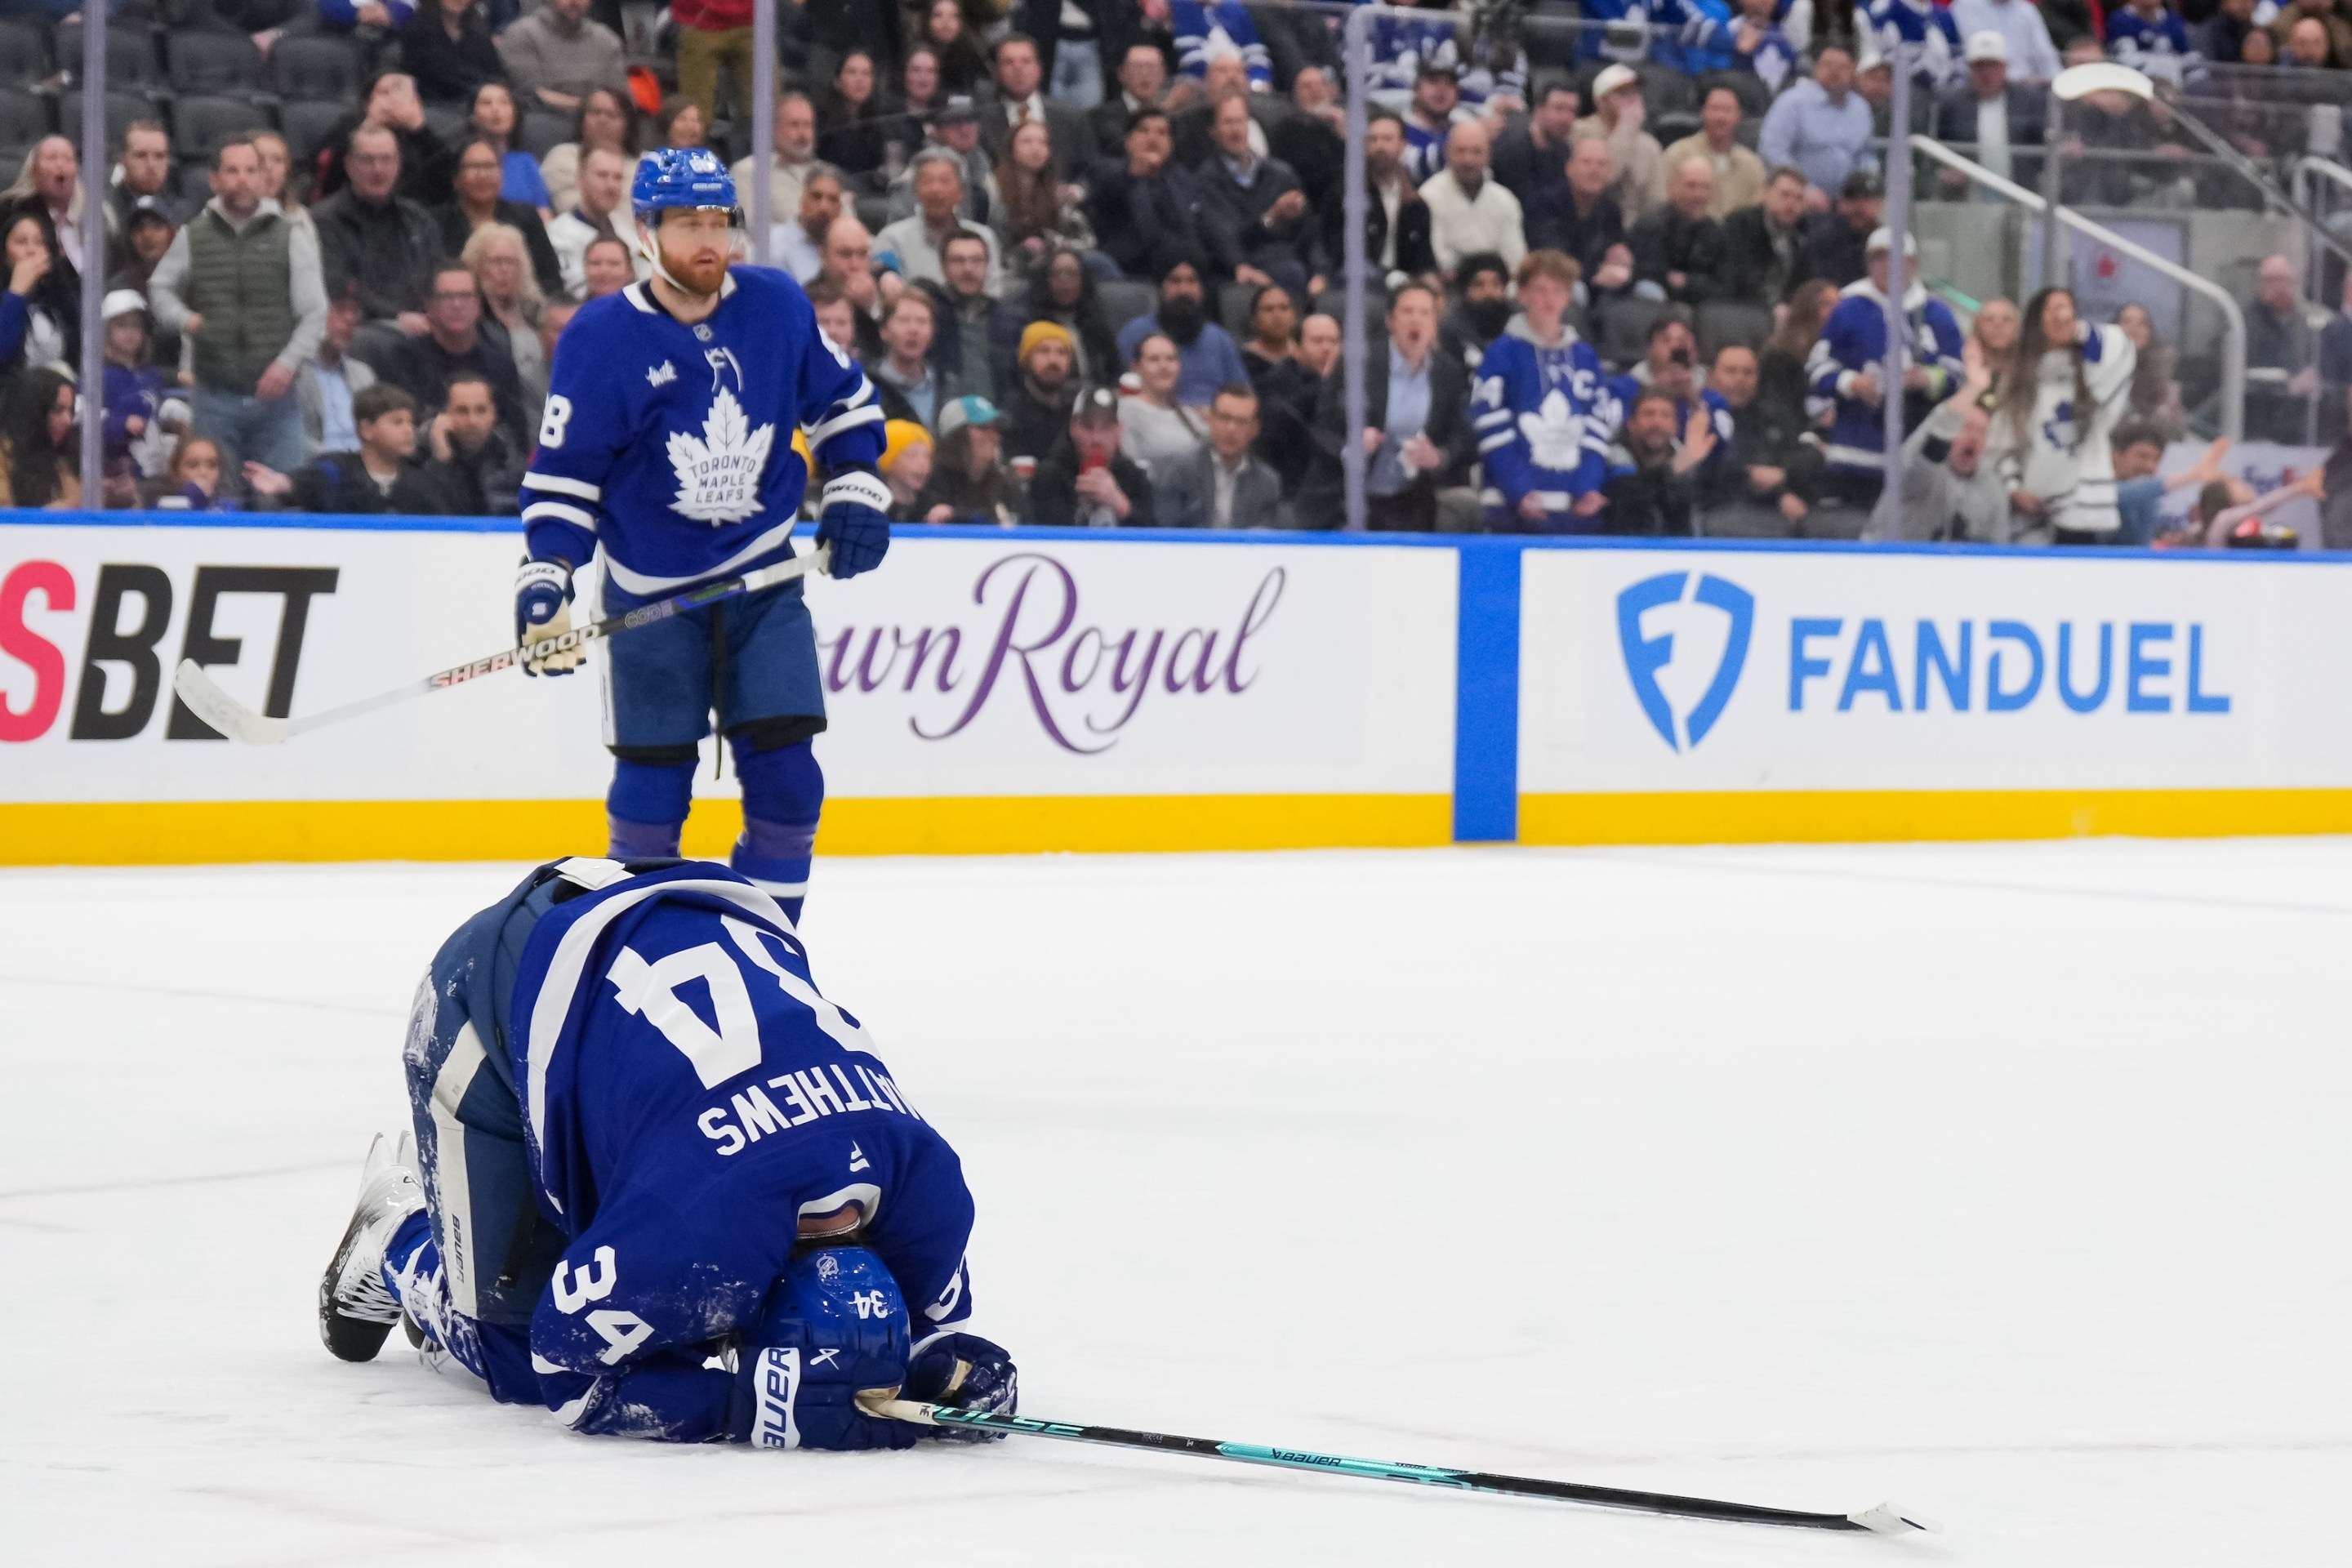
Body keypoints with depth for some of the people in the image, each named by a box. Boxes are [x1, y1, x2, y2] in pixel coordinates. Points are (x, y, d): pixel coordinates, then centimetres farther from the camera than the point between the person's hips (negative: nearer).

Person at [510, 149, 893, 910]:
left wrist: (855, 492, 0)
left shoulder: (777, 306, -5)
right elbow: (562, 472, -7)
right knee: (652, 783, 1)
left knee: (784, 774, -4)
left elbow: (844, 401, 11)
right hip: (651, 590, -2)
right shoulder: (601, 336, -13)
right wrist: (545, 577, -17)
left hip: (763, 577, 2)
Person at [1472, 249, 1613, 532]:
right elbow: (1493, 429, -6)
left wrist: (1588, 487, -2)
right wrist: (1519, 491, -14)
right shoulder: (1504, 353, -1)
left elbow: (1597, 429, 12)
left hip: (1577, 508, 4)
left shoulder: (1585, 357, 13)